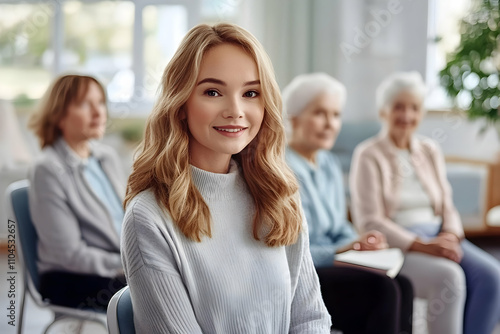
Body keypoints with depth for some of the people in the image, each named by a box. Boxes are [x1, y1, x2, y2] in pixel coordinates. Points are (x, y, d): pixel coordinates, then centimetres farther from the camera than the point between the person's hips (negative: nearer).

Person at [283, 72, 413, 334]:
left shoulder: (330, 165, 14)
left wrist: (360, 244, -5)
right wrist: (341, 252, -17)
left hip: (329, 264, 8)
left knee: (402, 286, -20)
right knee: (383, 290, -28)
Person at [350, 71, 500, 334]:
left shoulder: (430, 151, 15)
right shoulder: (368, 155, -2)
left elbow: (446, 206, 16)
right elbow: (369, 221, -8)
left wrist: (450, 236, -8)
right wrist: (423, 246, -18)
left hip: (437, 238, 5)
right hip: (395, 245, -5)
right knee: (449, 277, -33)